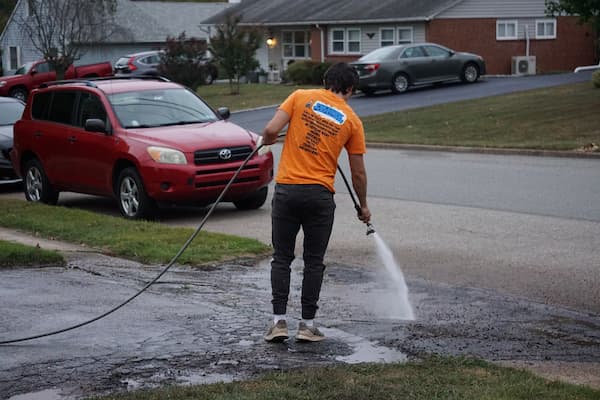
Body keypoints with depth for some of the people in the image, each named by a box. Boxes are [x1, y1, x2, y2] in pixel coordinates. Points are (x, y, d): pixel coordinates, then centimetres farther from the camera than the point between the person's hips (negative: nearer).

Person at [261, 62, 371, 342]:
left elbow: (270, 131, -7)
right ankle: (308, 325, 11)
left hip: (286, 189, 1)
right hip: (319, 194, 0)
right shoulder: (352, 120, 5)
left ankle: (279, 321, 5)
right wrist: (363, 206, 23)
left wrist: (267, 140, 16)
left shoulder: (301, 97, 4)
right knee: (314, 262, 10)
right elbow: (358, 173, 9)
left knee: (282, 258, 10)